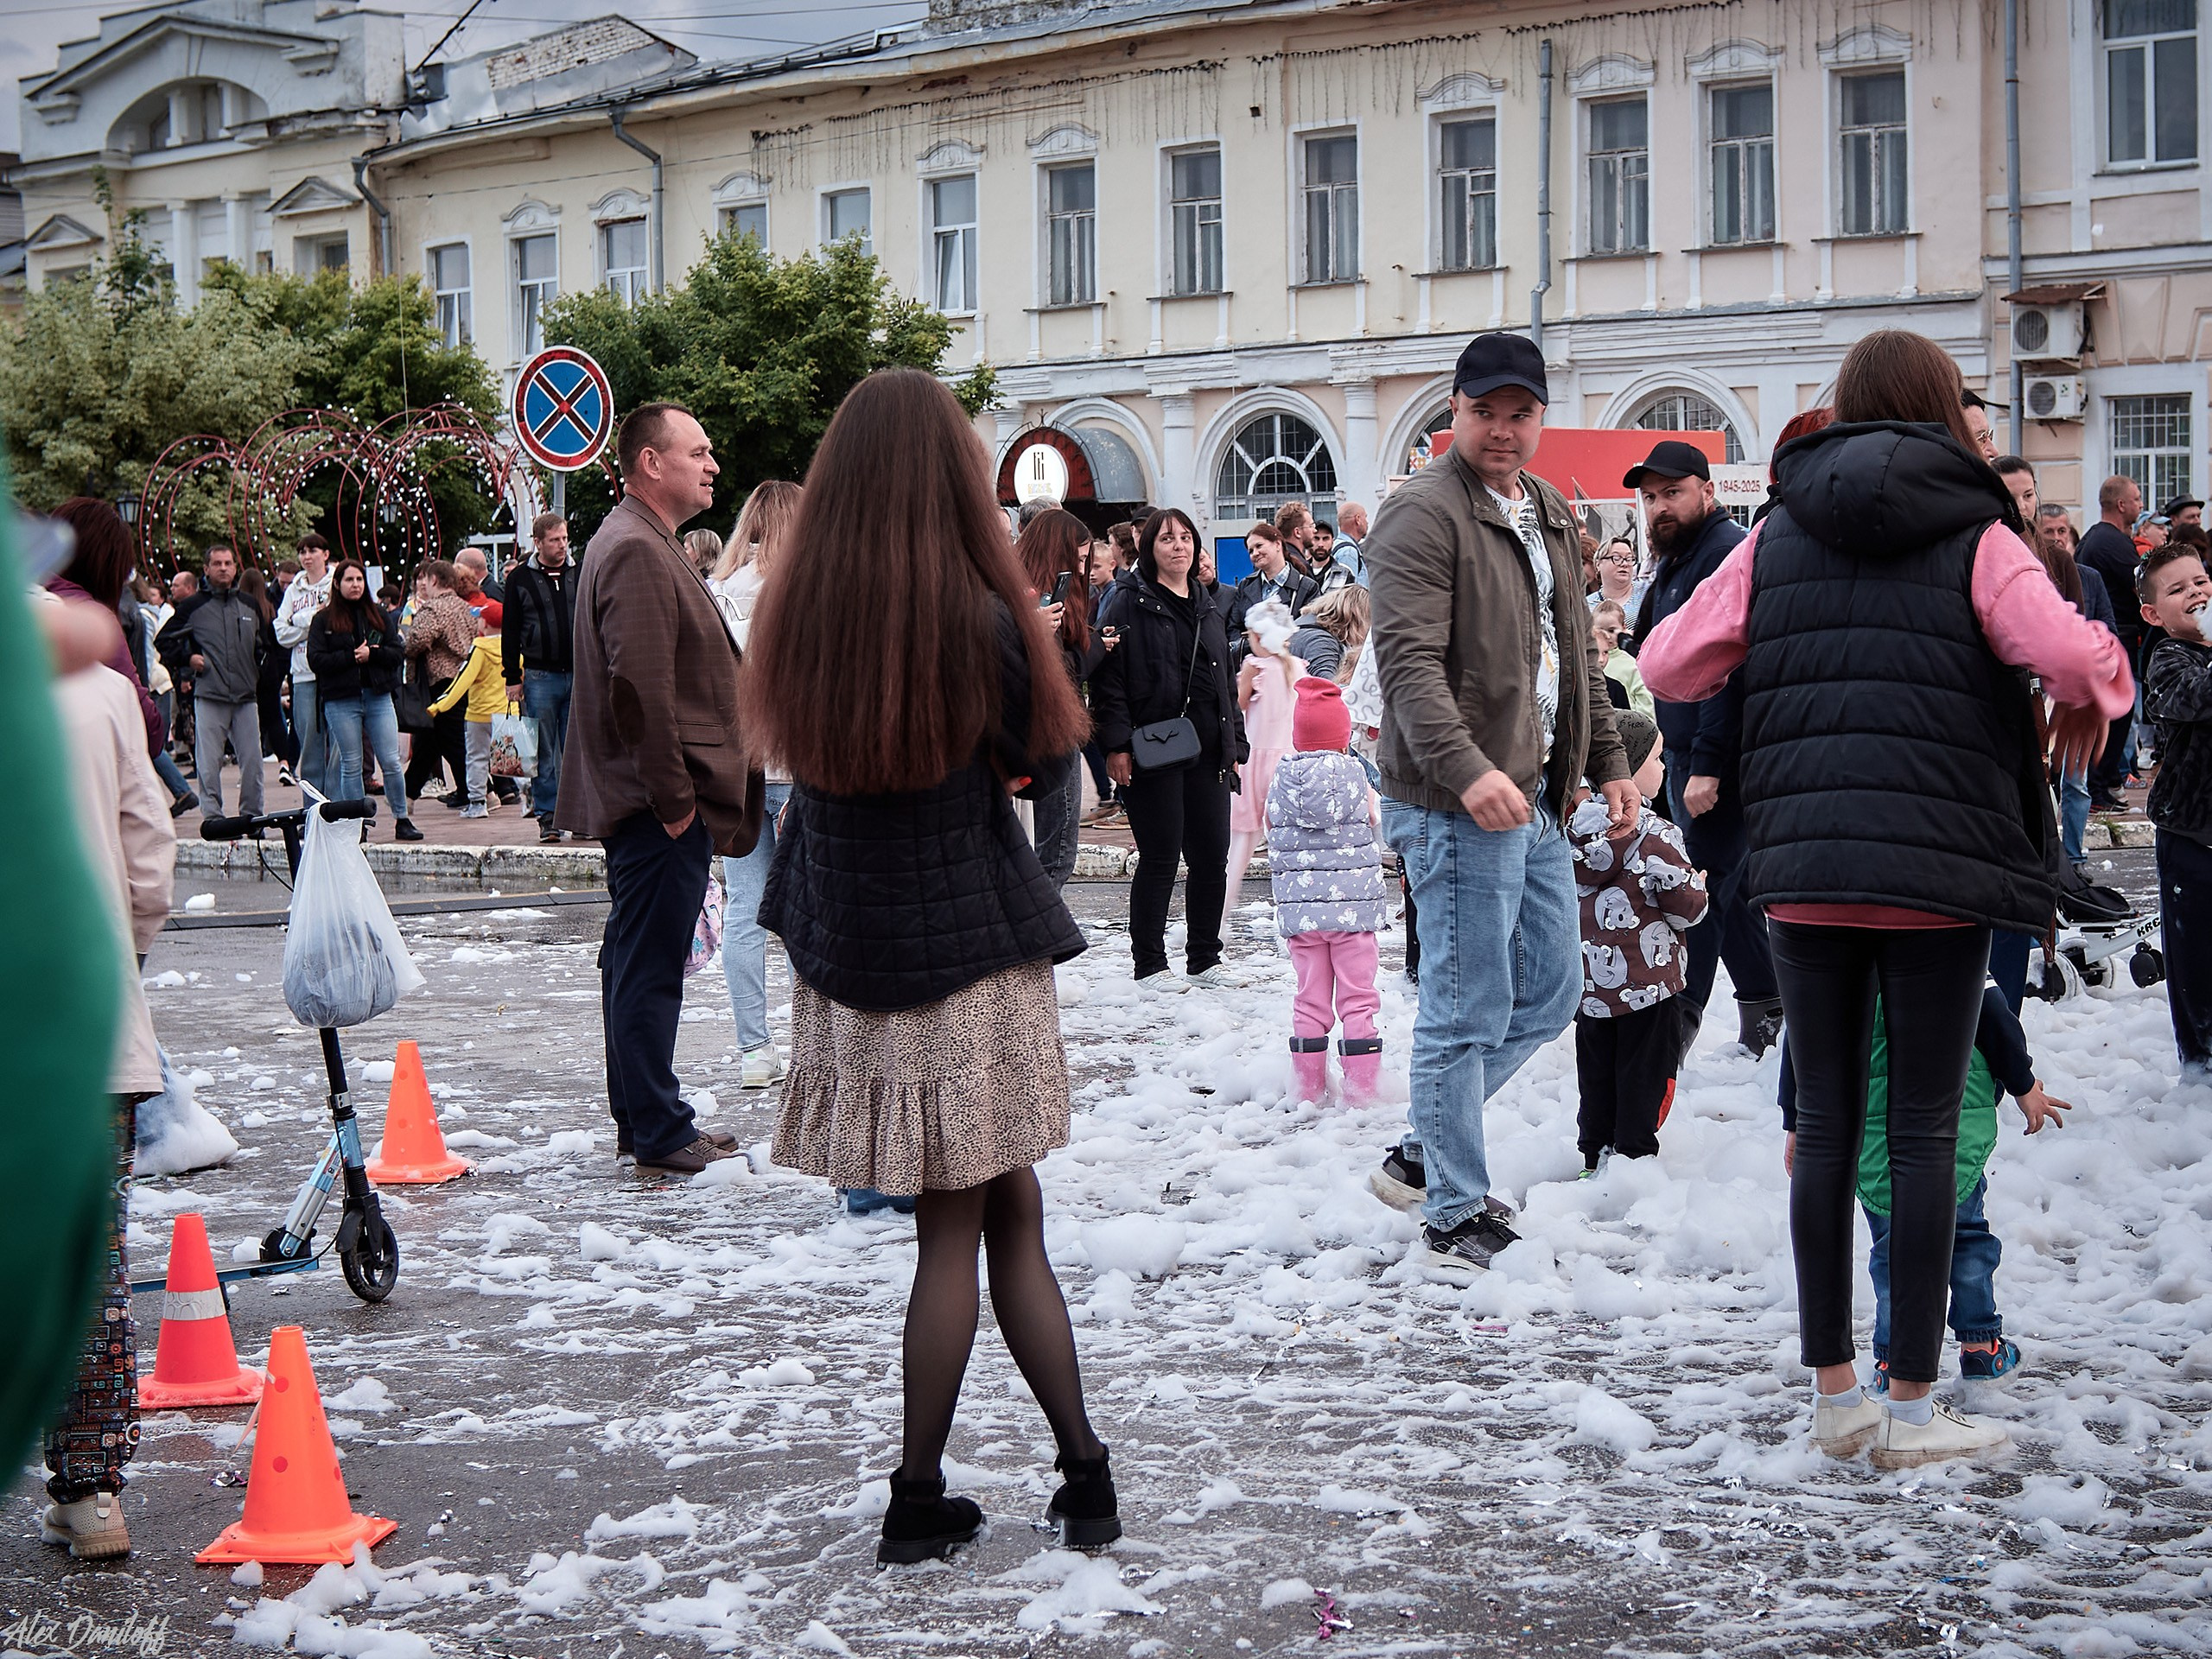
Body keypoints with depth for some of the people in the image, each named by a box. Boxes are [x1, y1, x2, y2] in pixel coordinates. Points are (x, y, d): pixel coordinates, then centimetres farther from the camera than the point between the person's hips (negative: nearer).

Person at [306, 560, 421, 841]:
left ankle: (402, 820, 7)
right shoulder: (323, 620, 5)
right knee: (351, 765, 2)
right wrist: (352, 656, -12)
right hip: (341, 701, -2)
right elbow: (316, 659, -5)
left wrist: (371, 654, -10)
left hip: (378, 697, 2)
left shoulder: (378, 615, 12)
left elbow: (398, 654, 6)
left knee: (391, 762, -2)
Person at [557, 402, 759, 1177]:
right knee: (651, 966, -5)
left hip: (658, 804, 11)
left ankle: (642, 1120, 24)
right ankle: (657, 1134, 0)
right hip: (660, 802, -11)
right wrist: (674, 799, -20)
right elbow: (640, 691, -24)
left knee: (639, 962, 16)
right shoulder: (637, 551, -16)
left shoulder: (646, 544, 19)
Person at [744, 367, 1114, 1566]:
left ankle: (1084, 1470, 11)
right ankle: (917, 1502, 12)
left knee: (1005, 1217, 9)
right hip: (971, 952, -4)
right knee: (964, 1228, 8)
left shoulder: (794, 612, -2)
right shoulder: (980, 618, -15)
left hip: (846, 959, 4)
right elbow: (1046, 760, -1)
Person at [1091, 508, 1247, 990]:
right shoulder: (1129, 603, -3)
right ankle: (1149, 964, 7)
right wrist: (1116, 745, -16)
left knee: (1212, 858, 7)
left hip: (1207, 751, 6)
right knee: (1160, 858, -3)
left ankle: (1204, 959, 19)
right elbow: (1108, 678, -9)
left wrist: (1234, 742, 19)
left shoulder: (1208, 607, 19)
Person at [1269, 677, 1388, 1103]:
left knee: (1310, 997, 9)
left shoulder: (1282, 777, 0)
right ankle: (1361, 1087, 3)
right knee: (1357, 995, 4)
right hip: (1353, 903, -2)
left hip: (1299, 906, 2)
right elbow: (1375, 823, 4)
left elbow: (1271, 827, 9)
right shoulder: (1355, 774, -4)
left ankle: (1309, 1087, 12)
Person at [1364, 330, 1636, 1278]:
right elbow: (1408, 660, -23)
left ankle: (1423, 1153, 28)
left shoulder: (1548, 514, 17)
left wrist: (1607, 762, 22)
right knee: (1468, 1013, -4)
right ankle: (1455, 1219, 7)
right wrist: (1467, 770, -35)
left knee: (1548, 995, 15)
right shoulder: (1423, 514, -12)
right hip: (1459, 804, -9)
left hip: (1536, 799, 9)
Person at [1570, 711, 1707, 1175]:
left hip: (1589, 981, 6)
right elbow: (1687, 906, -14)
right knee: (1644, 1075, 5)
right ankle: (1634, 1153, 7)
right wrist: (1698, 888, 8)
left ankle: (1596, 1155, 21)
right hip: (1647, 981, -6)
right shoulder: (1654, 835, -17)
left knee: (1595, 1074, 15)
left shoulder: (1573, 830, 2)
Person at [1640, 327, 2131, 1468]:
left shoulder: (1776, 538, 7)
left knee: (1826, 1127, 10)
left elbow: (1668, 667, 8)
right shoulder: (1975, 536, -2)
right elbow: (2074, 655, -17)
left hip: (1803, 873, 3)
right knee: (1924, 1134, 4)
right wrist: (2093, 701, 5)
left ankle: (1831, 1391, 15)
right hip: (1938, 869, -3)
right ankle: (1910, 1404, 8)